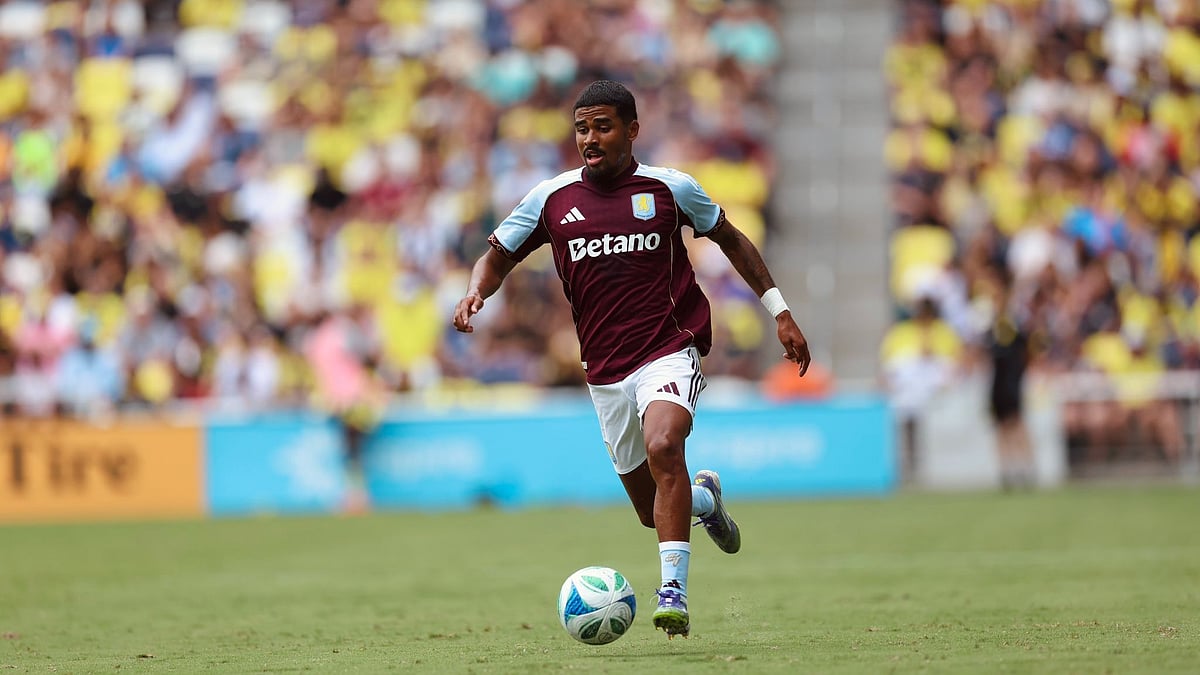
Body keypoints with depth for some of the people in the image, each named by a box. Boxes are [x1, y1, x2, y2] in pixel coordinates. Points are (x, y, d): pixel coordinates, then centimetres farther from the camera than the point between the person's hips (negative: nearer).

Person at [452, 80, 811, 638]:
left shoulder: (670, 188, -1)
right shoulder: (551, 199, 2)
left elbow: (732, 240, 13)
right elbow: (498, 257, 11)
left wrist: (779, 310, 12)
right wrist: (476, 292, -12)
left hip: (669, 351, -3)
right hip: (605, 373, 3)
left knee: (663, 448, -33)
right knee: (654, 512, 10)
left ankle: (674, 592, -32)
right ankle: (704, 496, 46)